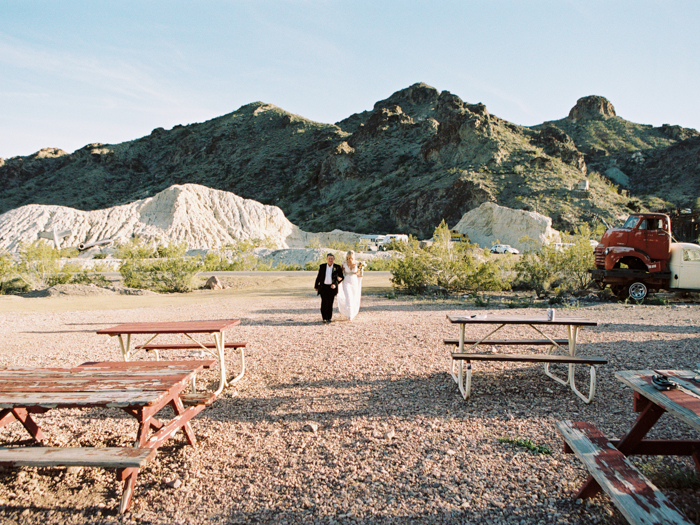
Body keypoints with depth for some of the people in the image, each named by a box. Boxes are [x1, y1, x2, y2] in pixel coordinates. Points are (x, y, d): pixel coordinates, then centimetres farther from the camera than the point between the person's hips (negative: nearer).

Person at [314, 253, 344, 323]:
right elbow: (318, 277, 13)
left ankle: (329, 318, 13)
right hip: (323, 287, 1)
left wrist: (335, 284, -10)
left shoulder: (337, 267, 1)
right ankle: (324, 318, 1)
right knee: (324, 302, -8)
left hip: (332, 287, -1)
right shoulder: (322, 266, 6)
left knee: (330, 303, 3)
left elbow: (341, 277, 3)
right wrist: (316, 286, 15)